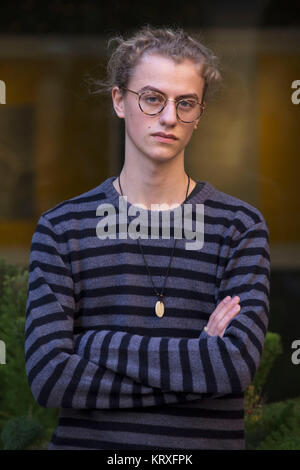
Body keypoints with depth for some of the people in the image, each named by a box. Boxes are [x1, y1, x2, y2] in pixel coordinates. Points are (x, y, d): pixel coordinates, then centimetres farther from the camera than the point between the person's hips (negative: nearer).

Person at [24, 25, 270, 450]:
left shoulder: (240, 224, -3)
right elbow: (47, 376, -14)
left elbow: (238, 364, -16)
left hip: (209, 438, 0)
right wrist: (196, 362, -17)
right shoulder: (61, 227, -3)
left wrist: (94, 342, -15)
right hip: (86, 439, 0)